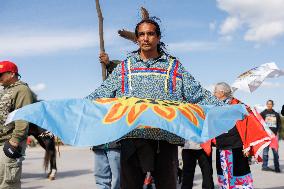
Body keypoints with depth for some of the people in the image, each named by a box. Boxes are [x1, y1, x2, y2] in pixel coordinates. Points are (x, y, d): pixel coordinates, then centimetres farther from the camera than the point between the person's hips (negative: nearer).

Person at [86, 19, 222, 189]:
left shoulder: (174, 67, 12)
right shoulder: (125, 67, 16)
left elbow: (198, 95, 9)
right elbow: (101, 94, 11)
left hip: (166, 138, 0)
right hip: (132, 137, 1)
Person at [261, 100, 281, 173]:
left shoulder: (276, 114, 12)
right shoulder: (263, 113, 3)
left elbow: (279, 123, 15)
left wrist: (277, 132, 6)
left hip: (274, 135, 2)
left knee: (275, 151, 2)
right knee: (265, 151, -1)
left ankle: (277, 167, 5)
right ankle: (264, 166, 5)